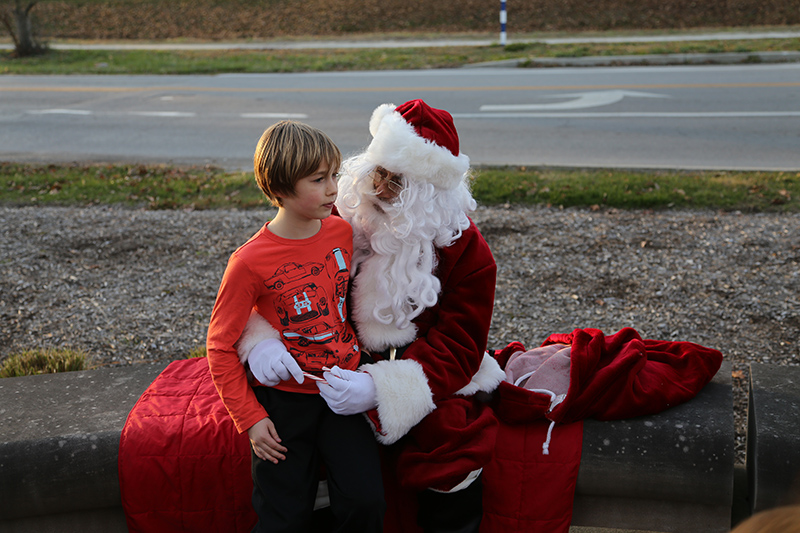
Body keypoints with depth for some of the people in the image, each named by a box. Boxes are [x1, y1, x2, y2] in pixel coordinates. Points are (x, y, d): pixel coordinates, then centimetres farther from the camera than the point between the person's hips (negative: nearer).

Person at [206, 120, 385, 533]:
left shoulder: (342, 232, -4)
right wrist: (249, 417, -10)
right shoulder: (251, 261, -18)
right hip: (283, 402, -3)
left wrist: (358, 353, 9)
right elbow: (220, 346, -9)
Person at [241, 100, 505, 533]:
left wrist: (383, 389, -27)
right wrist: (263, 338, -23)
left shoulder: (466, 252, -7)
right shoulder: (342, 218, -2)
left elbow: (457, 347, -11)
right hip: (350, 370, 2)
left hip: (428, 381, -1)